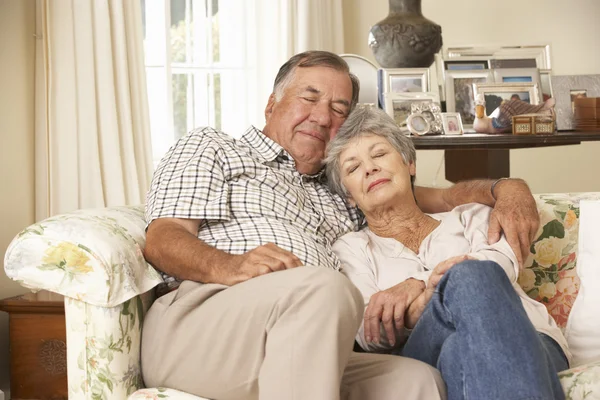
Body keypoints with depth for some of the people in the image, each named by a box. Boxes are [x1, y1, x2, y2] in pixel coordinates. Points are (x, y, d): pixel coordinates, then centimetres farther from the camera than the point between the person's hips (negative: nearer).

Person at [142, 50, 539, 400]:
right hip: (194, 322, -4)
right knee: (324, 287, -35)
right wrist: (228, 267, -17)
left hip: (306, 356, 4)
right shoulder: (209, 147, 20)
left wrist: (508, 187, 11)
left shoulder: (341, 196, 34)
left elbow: (439, 197, 33)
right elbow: (161, 240, 5)